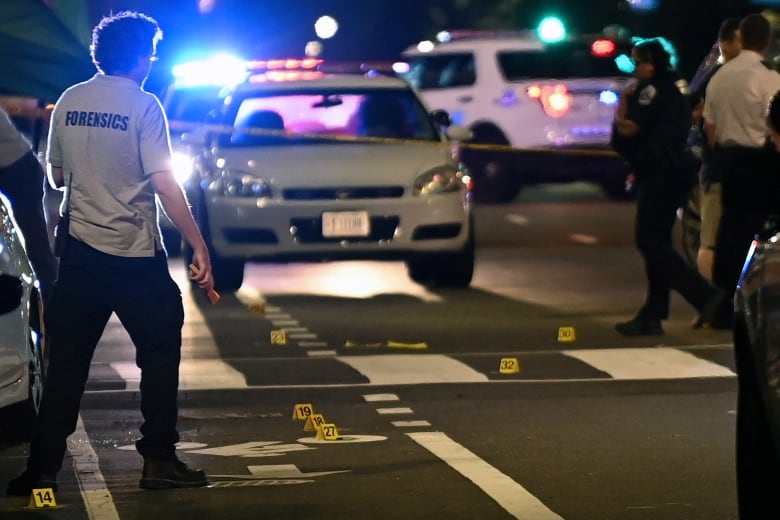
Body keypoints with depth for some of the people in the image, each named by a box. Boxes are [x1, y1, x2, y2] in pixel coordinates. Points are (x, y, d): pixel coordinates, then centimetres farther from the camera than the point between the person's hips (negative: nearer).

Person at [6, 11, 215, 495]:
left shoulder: (68, 103, 6)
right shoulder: (143, 106, -9)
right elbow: (164, 183, -16)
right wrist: (199, 246, -15)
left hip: (81, 253, 5)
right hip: (136, 255, -5)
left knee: (66, 360, 7)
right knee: (160, 354, 8)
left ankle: (43, 467, 4)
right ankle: (159, 459, 7)